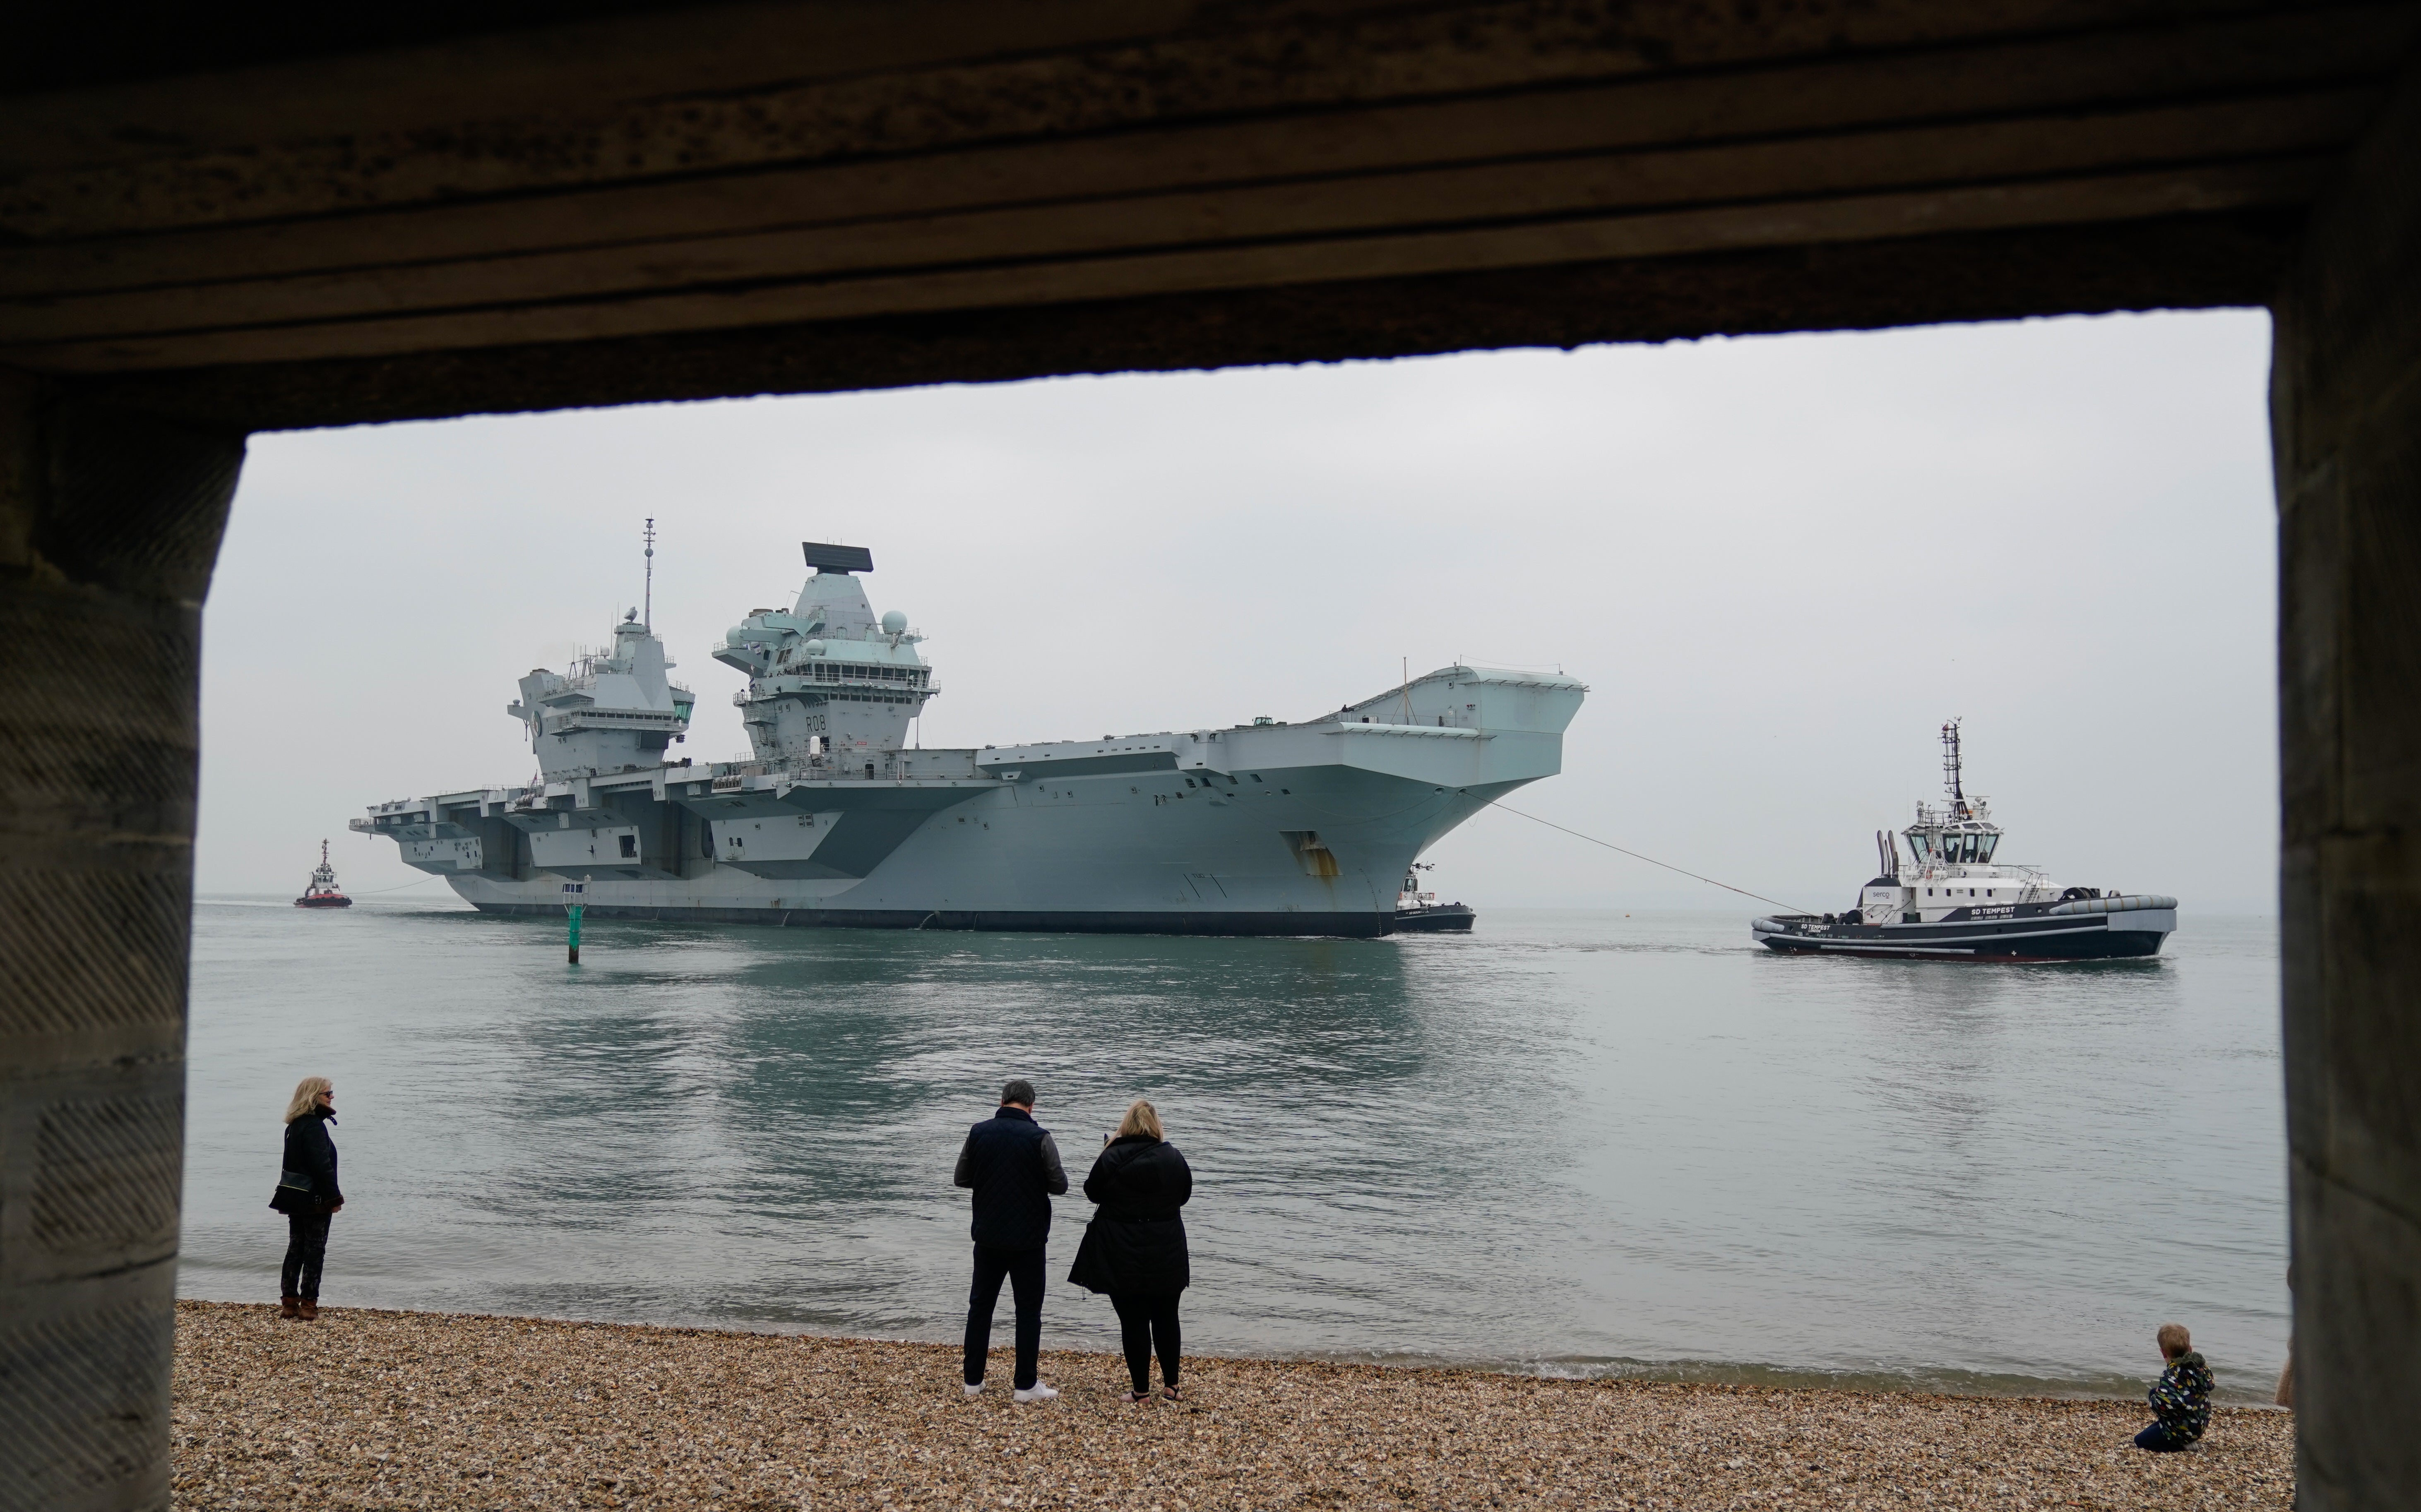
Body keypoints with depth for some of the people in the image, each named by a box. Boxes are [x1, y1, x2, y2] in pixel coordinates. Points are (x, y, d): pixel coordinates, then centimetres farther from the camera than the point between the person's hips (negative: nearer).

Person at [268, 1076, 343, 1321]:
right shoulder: (314, 1126, -19)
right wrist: (335, 1197, -15)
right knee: (315, 1250, 0)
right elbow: (322, 1166, -22)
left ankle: (289, 1302, 19)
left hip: (294, 1197, 9)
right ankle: (308, 1305, 5)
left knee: (296, 1247, 14)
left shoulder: (295, 1125, 10)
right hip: (314, 1198, -9)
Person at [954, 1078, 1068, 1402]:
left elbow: (960, 1178, 6)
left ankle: (973, 1379, 20)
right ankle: (1027, 1385, 8)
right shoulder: (1039, 1137, -14)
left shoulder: (979, 1132, -3)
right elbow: (1059, 1185, -9)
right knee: (1028, 1309, 6)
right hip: (1028, 1238, -3)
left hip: (988, 1236, 3)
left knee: (981, 1305, 15)